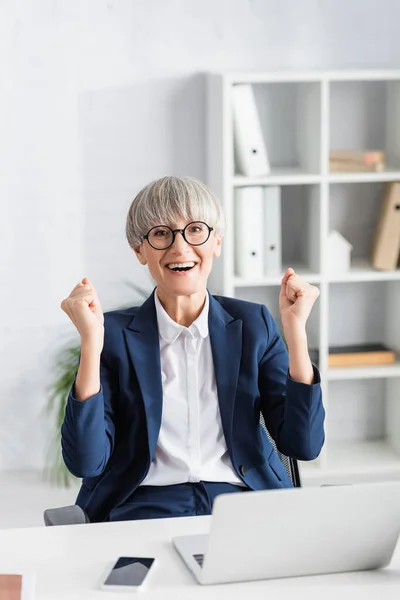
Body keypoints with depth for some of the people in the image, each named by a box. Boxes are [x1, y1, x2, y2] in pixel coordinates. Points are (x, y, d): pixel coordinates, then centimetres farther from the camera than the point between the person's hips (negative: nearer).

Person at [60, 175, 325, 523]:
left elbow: (304, 445, 2)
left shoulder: (253, 324, 10)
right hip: (144, 506, -1)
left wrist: (295, 330, -6)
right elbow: (86, 462, -5)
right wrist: (91, 342, -14)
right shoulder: (114, 334, 5)